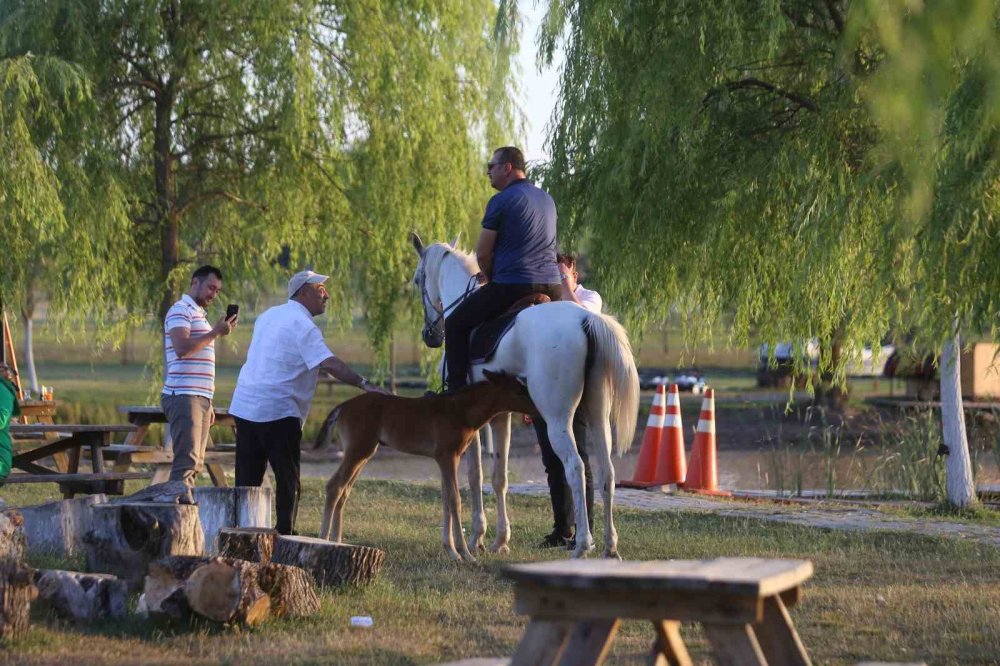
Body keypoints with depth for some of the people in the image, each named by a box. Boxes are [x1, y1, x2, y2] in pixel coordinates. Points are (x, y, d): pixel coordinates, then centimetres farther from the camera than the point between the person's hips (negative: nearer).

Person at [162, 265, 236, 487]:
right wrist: (215, 332, -18)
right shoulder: (180, 310, -5)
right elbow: (182, 348, -21)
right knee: (186, 461, -15)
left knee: (195, 462, 7)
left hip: (199, 398, 10)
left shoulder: (198, 314, 25)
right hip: (183, 396, -10)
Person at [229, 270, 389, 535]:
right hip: (278, 411, -8)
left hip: (244, 406, 8)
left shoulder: (269, 315, 15)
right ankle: (285, 534, -3)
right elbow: (330, 364, -24)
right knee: (287, 479, -1)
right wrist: (364, 384, -29)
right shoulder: (303, 325, -12)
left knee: (247, 478, 11)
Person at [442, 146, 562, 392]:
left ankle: (456, 390, 0)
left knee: (455, 324, 7)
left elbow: (483, 254, -7)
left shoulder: (501, 201, -8)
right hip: (551, 286, 7)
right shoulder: (547, 199, 17)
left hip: (511, 287, -7)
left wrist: (490, 277, 13)